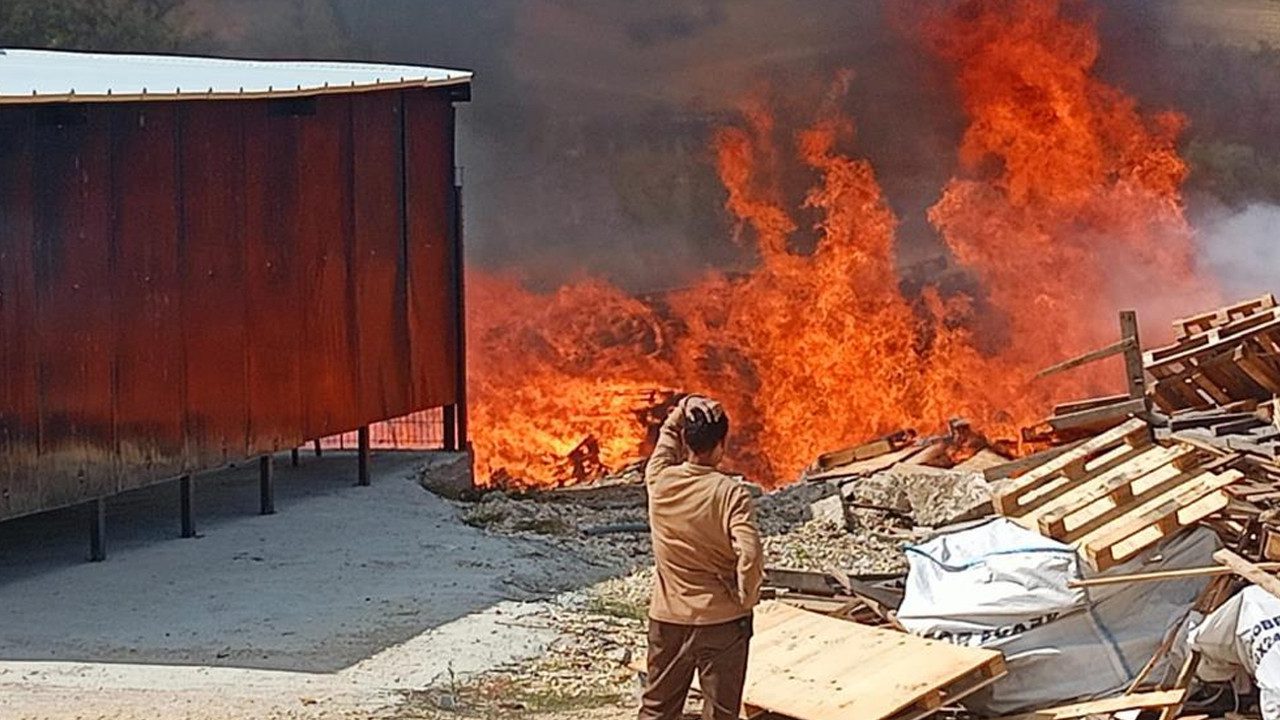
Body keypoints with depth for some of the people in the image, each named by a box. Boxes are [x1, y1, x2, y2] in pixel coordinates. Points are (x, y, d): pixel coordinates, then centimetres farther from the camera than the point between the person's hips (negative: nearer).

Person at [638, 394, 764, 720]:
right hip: (721, 621, -3)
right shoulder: (731, 493, -17)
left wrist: (682, 412, -1)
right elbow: (750, 554, -26)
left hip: (667, 619, 4)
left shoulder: (659, 482, -6)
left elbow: (668, 436, 15)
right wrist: (746, 598, -11)